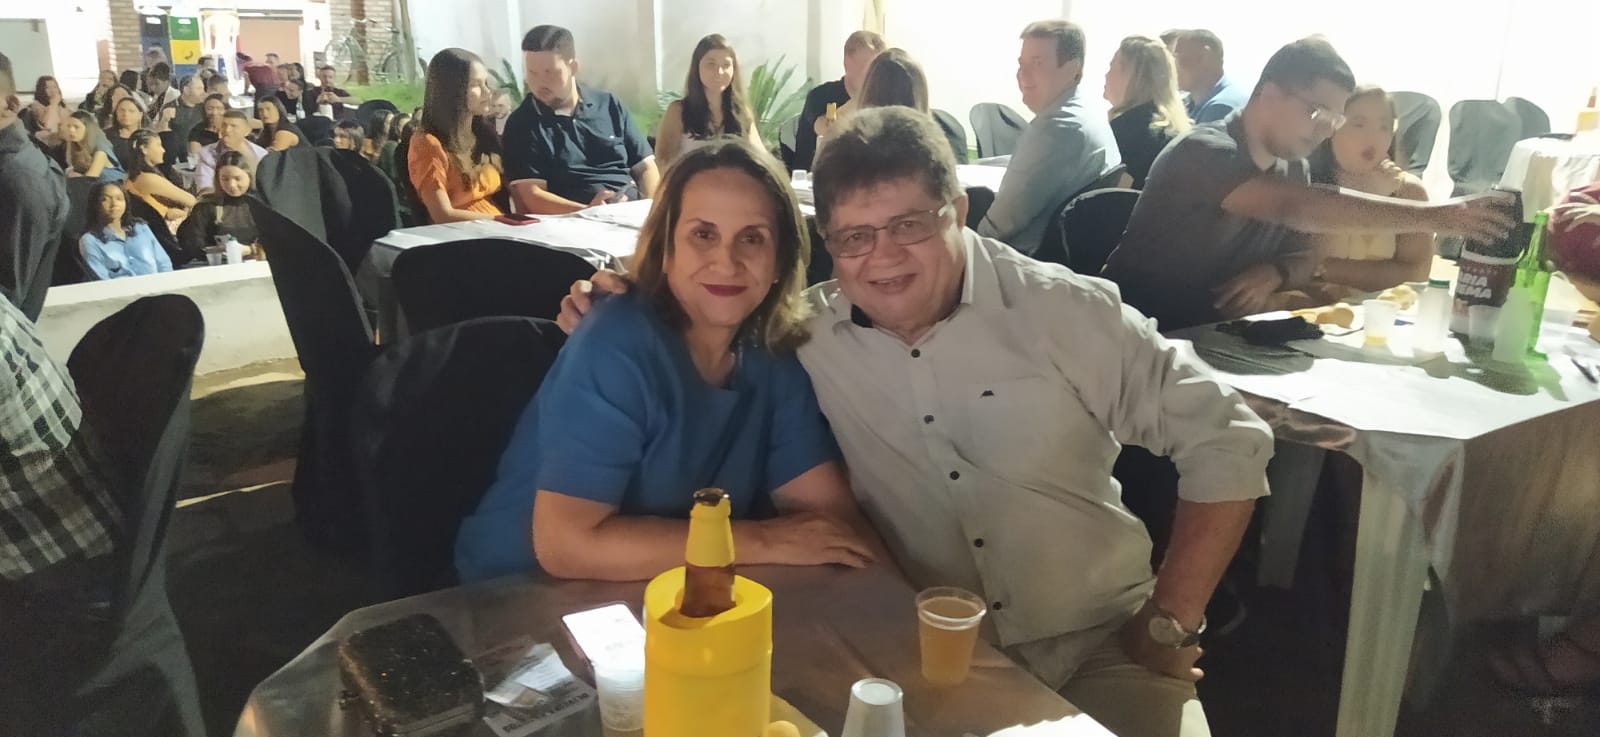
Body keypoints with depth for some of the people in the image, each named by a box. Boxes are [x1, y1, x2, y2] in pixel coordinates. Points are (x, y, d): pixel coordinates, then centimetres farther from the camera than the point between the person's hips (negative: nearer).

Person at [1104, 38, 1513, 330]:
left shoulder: (1292, 167, 6)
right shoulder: (1203, 153, -20)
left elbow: (1305, 258, 11)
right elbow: (1297, 207, -34)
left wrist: (1274, 274, -14)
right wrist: (1434, 216, -36)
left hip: (1209, 337, 8)